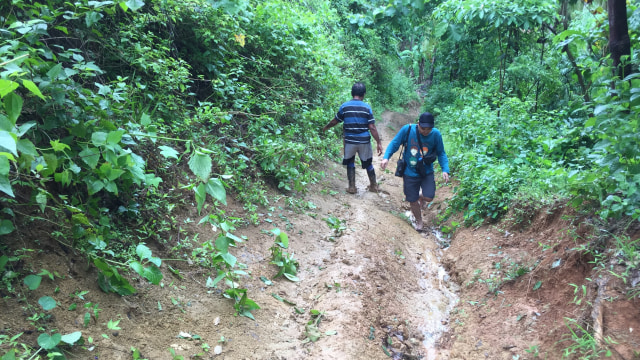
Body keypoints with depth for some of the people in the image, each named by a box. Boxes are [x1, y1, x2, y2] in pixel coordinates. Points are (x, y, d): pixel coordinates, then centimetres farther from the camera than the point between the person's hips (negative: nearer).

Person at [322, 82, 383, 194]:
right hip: (364, 141, 0)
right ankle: (374, 185, 29)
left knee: (350, 163, 18)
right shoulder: (367, 107, -5)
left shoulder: (344, 106, -3)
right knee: (368, 163, 17)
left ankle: (352, 187, 16)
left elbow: (335, 121, 8)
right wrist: (379, 143, -4)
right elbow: (372, 128, -9)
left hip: (350, 141, 0)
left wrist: (326, 127, 28)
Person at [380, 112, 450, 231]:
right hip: (410, 173, 0)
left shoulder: (436, 134, -12)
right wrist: (386, 157, -23)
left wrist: (445, 170, -15)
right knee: (413, 201, 7)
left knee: (429, 198, -11)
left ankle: (421, 198, 29)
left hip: (427, 172, 1)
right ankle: (419, 221, 37)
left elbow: (441, 153, -2)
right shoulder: (407, 130, -17)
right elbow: (394, 143, -8)